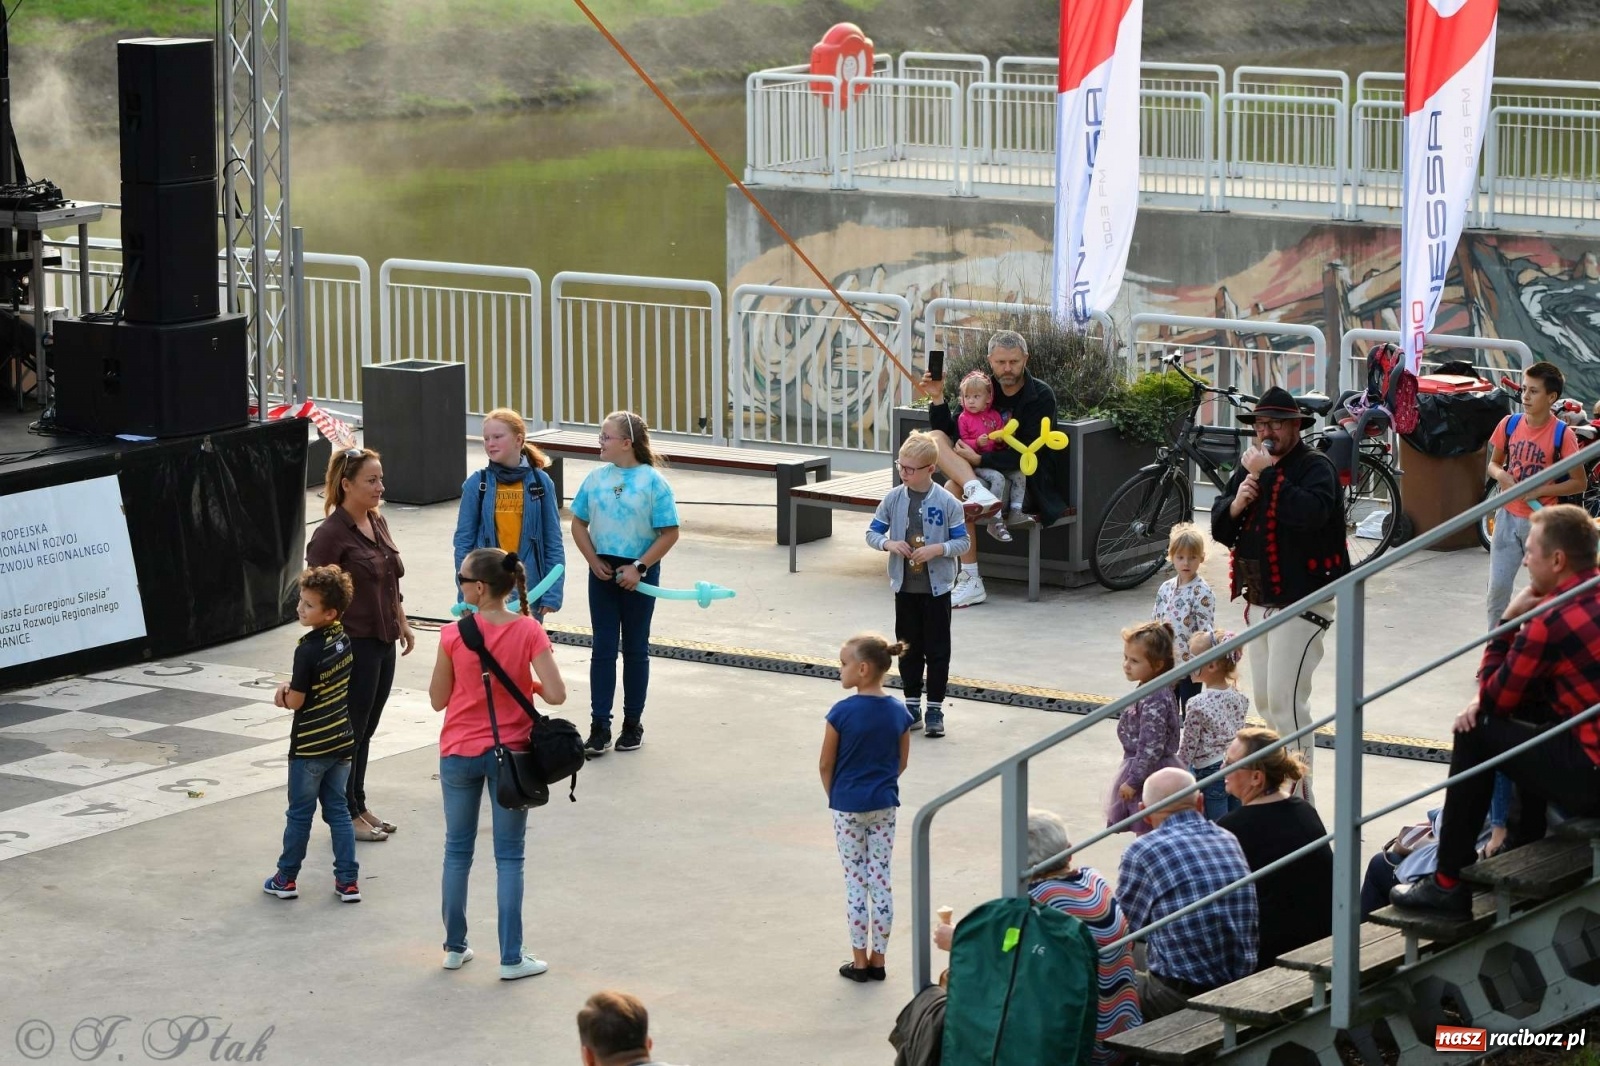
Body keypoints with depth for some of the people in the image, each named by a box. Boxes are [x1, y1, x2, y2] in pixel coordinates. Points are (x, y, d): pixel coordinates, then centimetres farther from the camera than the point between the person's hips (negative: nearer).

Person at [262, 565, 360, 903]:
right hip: (341, 742, 6)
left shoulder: (308, 651, -23)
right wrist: (292, 686, 0)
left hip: (309, 747, -6)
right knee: (338, 810, 13)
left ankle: (286, 878, 18)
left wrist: (284, 694, 3)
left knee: (299, 814, 7)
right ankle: (348, 881, 12)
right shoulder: (344, 641, 0)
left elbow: (296, 701, -18)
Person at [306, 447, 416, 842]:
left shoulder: (377, 523, 9)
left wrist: (402, 623, 22)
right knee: (350, 730, 2)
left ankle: (358, 806, 24)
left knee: (366, 730, 15)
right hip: (354, 643, -8)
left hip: (382, 642, 8)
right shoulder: (331, 533, -17)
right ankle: (346, 814, 12)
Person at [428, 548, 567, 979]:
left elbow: (438, 700, -3)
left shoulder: (454, 635, -12)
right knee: (509, 856, 7)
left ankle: (455, 947, 22)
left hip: (459, 753, 0)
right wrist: (527, 685, 3)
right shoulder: (528, 631, -12)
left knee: (457, 851, 15)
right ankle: (511, 957, 7)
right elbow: (556, 695, -16)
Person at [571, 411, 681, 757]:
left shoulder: (653, 481, -10)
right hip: (603, 571, 3)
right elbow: (578, 523, 10)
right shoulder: (596, 478, 2)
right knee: (603, 648, 3)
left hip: (639, 574, -3)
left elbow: (669, 533, -10)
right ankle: (599, 726, 4)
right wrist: (594, 561, -2)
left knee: (636, 649, 9)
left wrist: (639, 567, -15)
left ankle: (633, 723, 20)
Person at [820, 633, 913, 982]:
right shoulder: (898, 711, -4)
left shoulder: (842, 712, -16)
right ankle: (878, 959, 15)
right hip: (884, 806, 3)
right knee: (881, 880, 10)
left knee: (856, 881, 5)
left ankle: (860, 961, 10)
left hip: (848, 806, -3)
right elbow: (901, 762, 5)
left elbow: (826, 765, -8)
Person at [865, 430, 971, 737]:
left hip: (936, 587, -3)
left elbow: (962, 542, -5)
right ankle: (912, 705, 23)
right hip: (905, 586, 3)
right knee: (908, 648, 12)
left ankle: (935, 709, 10)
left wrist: (937, 549, -22)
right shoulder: (894, 499, -2)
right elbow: (873, 532, 5)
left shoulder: (947, 502, -10)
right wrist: (889, 544, -16)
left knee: (937, 650, 3)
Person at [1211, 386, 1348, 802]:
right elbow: (1219, 528, 12)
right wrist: (1234, 505, -9)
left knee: (1285, 701, -15)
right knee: (1265, 701, 13)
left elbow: (1309, 512, -32)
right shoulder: (1251, 464, 13)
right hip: (1260, 603, 9)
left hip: (1301, 603, -9)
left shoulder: (1315, 467, -11)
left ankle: (1299, 795, -12)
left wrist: (1267, 474, -29)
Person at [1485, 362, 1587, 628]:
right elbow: (1493, 463, 14)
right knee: (1498, 587, 3)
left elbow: (1578, 483, -9)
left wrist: (1538, 491, -18)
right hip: (1509, 516, 4)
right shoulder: (1509, 424, 0)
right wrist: (1500, 475, -10)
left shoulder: (1562, 435, -12)